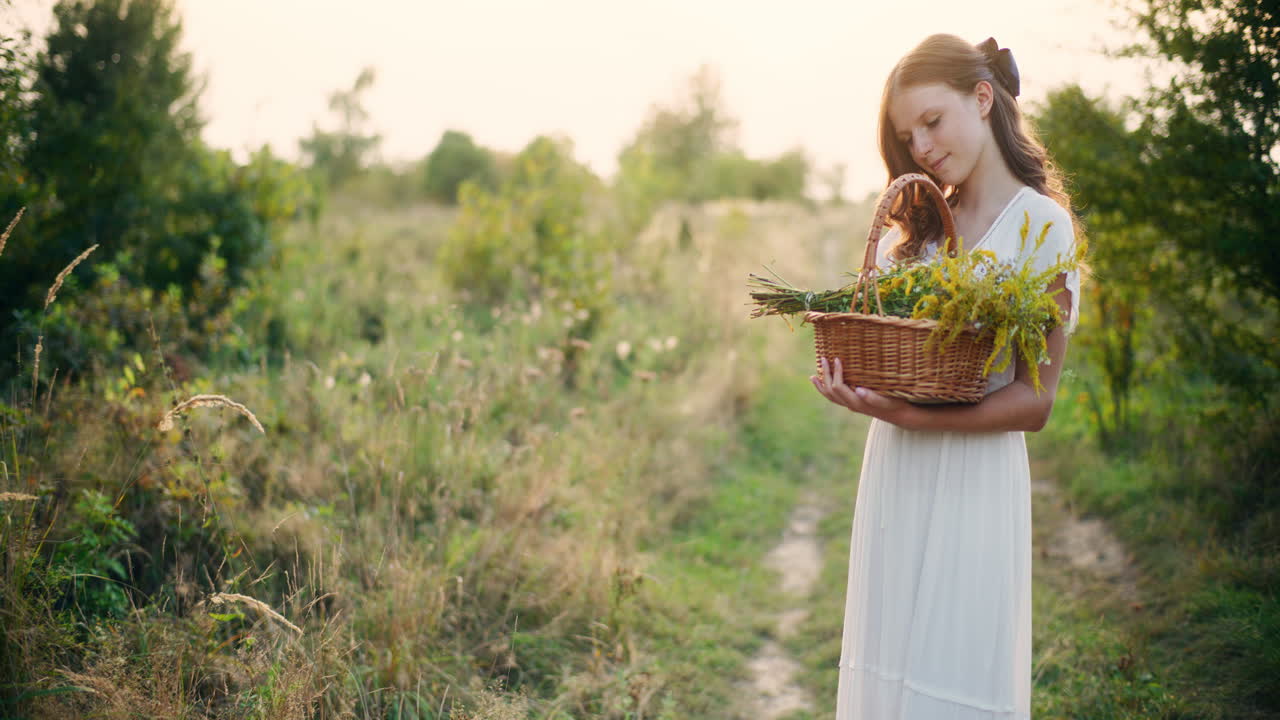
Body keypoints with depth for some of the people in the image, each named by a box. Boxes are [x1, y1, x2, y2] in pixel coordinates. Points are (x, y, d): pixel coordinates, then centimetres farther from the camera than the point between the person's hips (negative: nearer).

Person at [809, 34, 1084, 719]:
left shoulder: (1042, 224, -6)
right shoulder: (916, 226, 13)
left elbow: (1033, 402, -11)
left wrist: (906, 416, -22)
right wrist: (851, 379, -6)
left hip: (972, 476, -6)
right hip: (891, 471, 6)